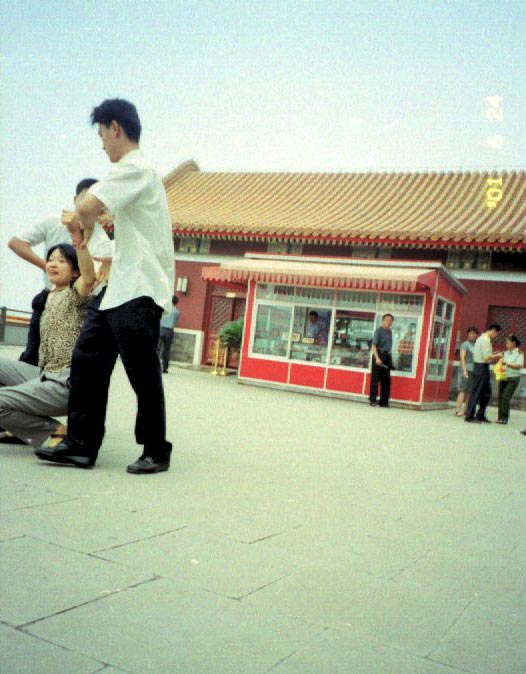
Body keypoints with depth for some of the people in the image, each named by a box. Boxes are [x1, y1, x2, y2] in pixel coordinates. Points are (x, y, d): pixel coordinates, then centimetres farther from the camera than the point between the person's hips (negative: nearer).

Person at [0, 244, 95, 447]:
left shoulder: (76, 294, -7)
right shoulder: (50, 297, 18)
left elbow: (89, 278, -26)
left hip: (66, 382, -9)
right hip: (45, 375, 9)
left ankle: (55, 431, -3)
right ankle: (22, 426, 15)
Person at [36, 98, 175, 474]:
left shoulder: (133, 168, -12)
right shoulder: (137, 170, 22)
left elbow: (86, 207, -24)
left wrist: (87, 225, -2)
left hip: (139, 291, -10)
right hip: (120, 288, 10)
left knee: (142, 373, -3)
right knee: (87, 360, 6)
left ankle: (156, 452, 10)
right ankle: (81, 446, 10)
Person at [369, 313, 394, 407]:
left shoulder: (390, 332, 13)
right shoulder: (378, 330, -8)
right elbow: (374, 346, -15)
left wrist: (390, 360, 17)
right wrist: (377, 358, -27)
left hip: (387, 357, 7)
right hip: (378, 355, -7)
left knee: (386, 380, 8)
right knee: (375, 378, -4)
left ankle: (384, 401, 15)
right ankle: (372, 400, 0)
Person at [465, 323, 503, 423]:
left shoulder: (482, 338, 17)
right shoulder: (486, 340, -15)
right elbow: (487, 357, -21)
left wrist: (494, 355, 13)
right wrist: (497, 356, -7)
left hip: (479, 367, 10)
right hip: (482, 367, -10)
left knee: (486, 393, 14)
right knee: (476, 393, -5)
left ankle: (481, 416, 19)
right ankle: (469, 416, 0)